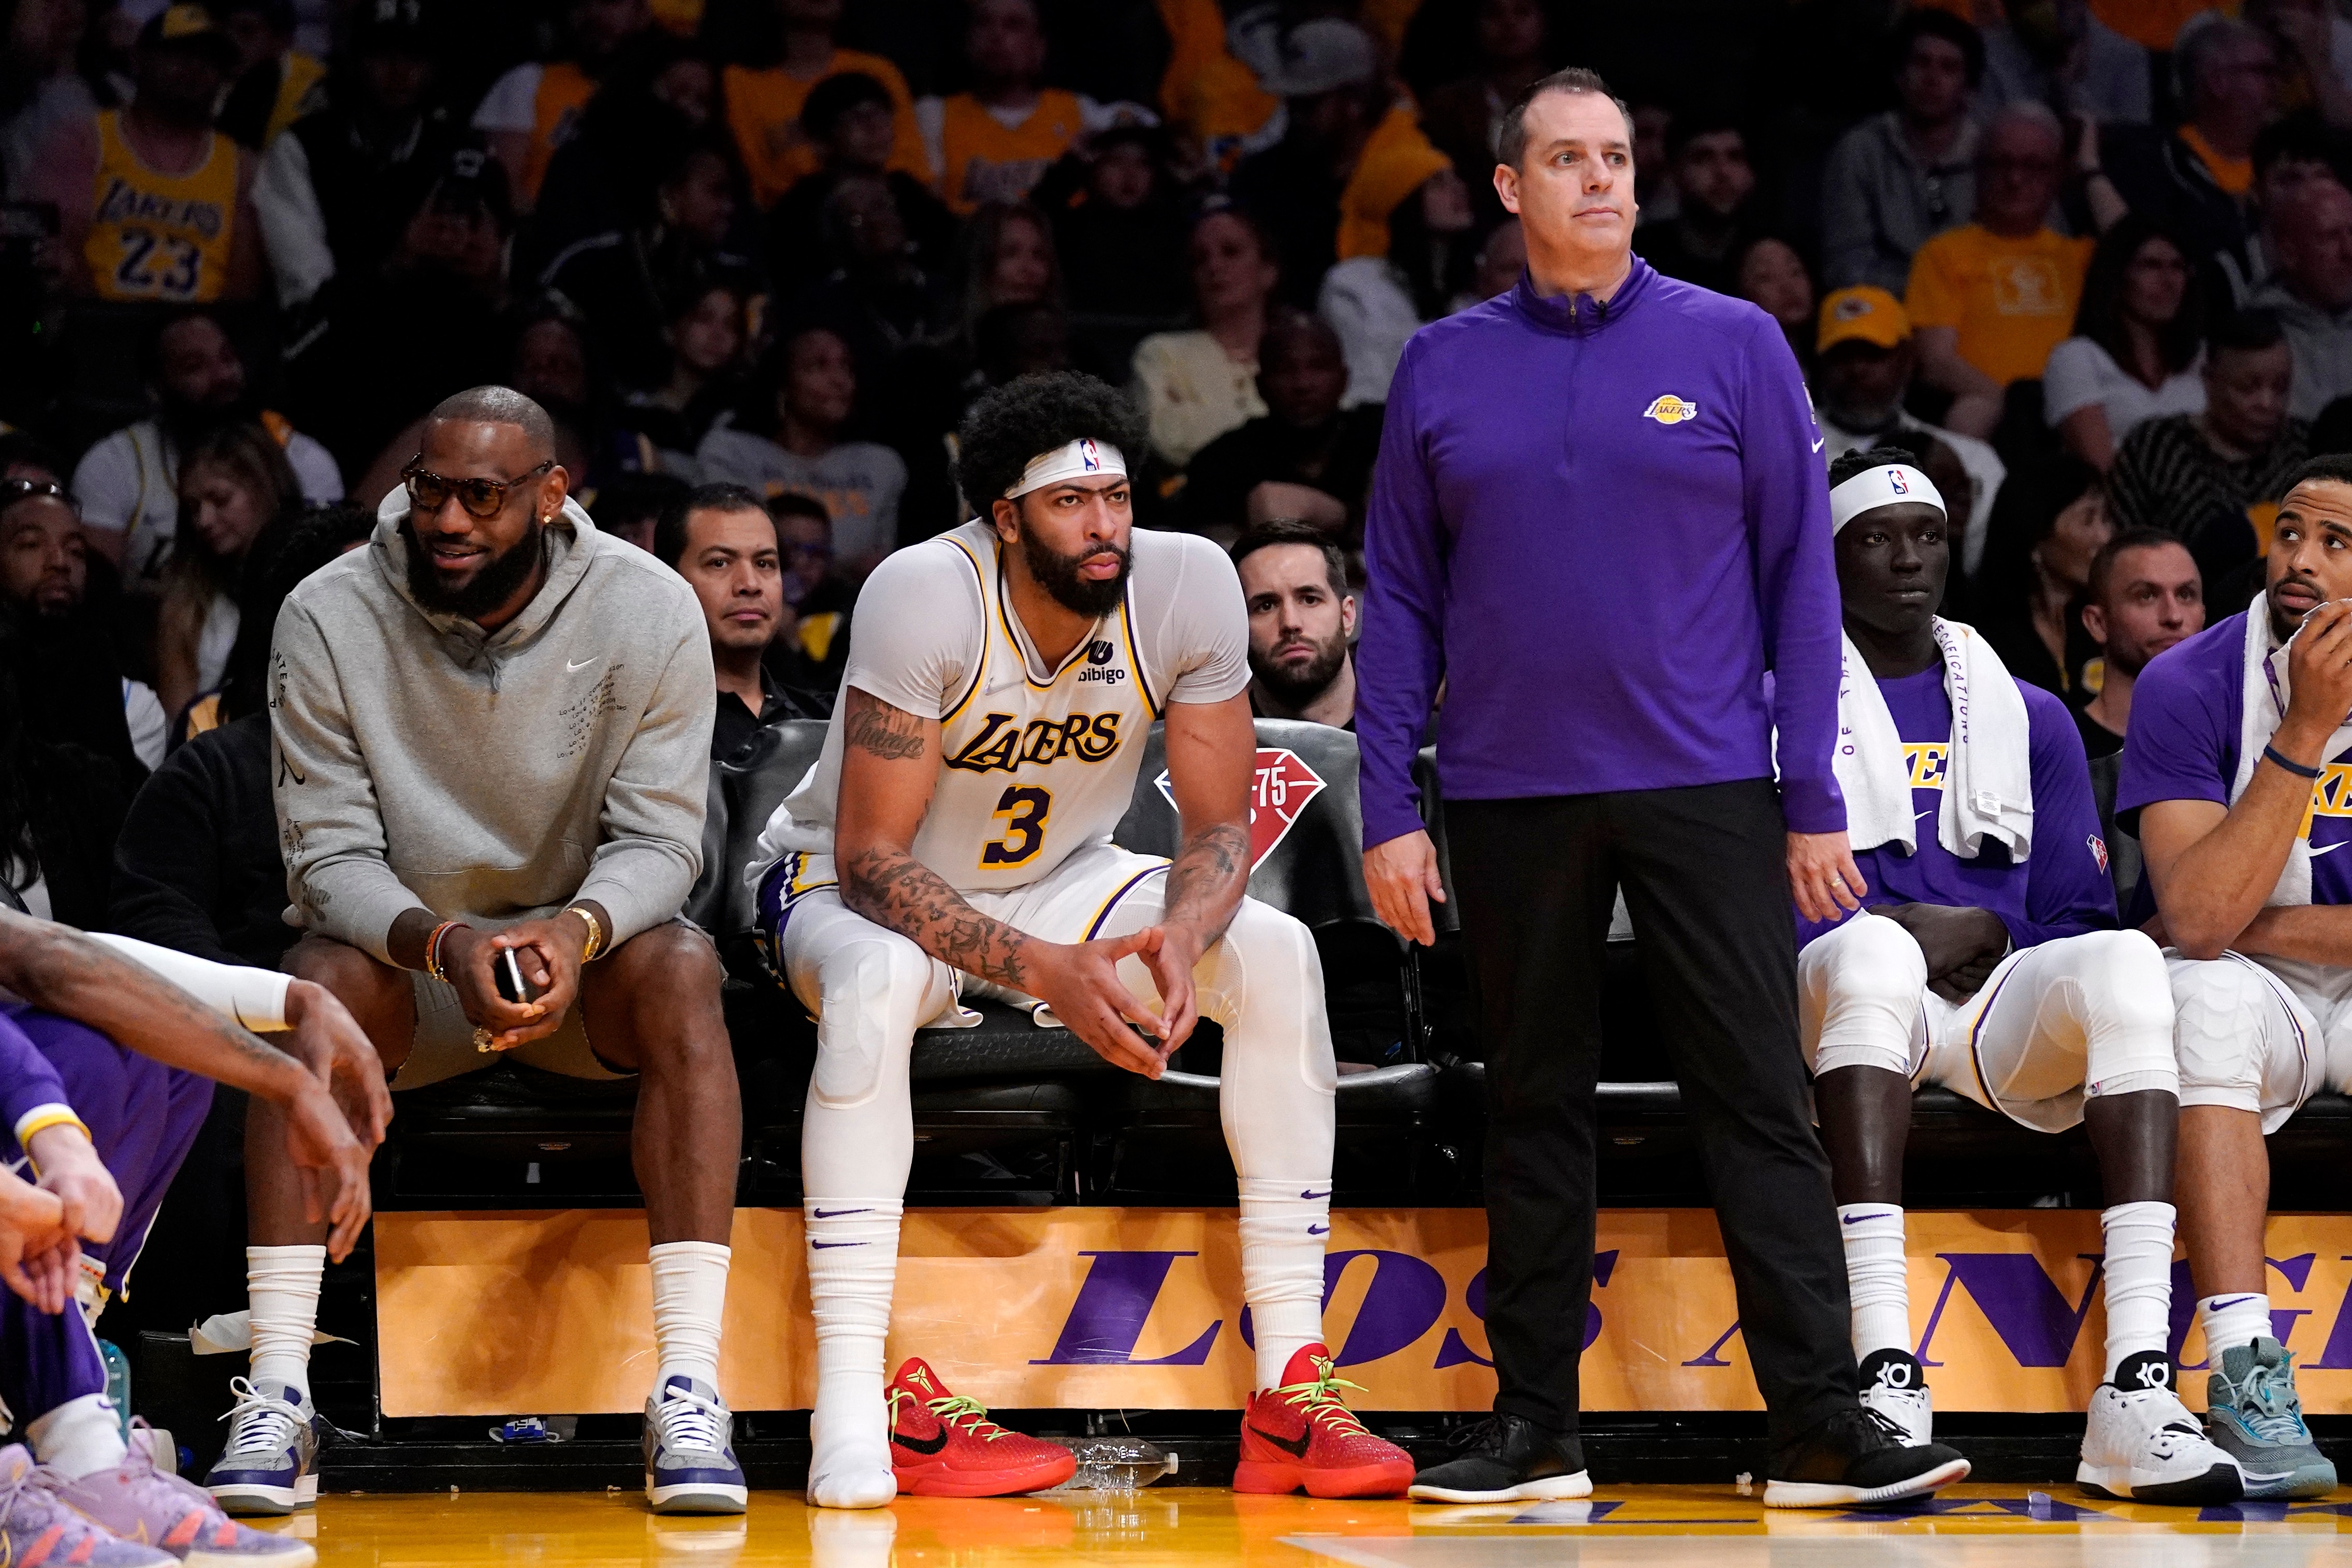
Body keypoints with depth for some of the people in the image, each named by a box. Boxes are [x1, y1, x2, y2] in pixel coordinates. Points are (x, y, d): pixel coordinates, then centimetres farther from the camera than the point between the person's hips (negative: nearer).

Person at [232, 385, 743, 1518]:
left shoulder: (648, 611, -12)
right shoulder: (330, 618, -12)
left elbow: (659, 838, -13)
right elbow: (329, 854, -13)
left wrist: (578, 929, -36)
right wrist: (445, 943, -34)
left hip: (583, 954, 0)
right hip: (406, 953, 0)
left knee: (680, 969, -32)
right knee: (319, 979, -32)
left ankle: (690, 1390, -36)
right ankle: (277, 1394, -34)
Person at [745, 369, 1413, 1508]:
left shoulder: (1188, 584, -19)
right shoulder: (927, 596, -30)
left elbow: (1221, 829, -11)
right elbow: (872, 857, -29)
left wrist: (1178, 940, -34)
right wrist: (1048, 973, -40)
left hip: (1055, 879, 5)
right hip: (847, 887, -4)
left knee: (1276, 955, -19)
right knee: (877, 983, -39)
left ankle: (1293, 1392, -19)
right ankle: (853, 1411, -40)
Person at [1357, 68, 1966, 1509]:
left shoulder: (1735, 347, 2)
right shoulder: (1443, 370, 7)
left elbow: (1800, 577, 2)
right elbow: (1401, 603, 8)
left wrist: (1815, 799, -3)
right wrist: (1390, 811, 1)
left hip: (1705, 789, -2)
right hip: (1510, 797, 2)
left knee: (1761, 1102, -6)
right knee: (1536, 1108, 7)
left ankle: (1820, 1429, -7)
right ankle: (1536, 1432, 13)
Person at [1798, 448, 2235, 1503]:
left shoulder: (2029, 718, 22)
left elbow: (2079, 916, 17)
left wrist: (1982, 931, -5)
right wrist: (1900, 934, -12)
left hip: (2002, 1003, 3)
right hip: (1841, 1008, -3)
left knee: (2124, 961, -30)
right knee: (1871, 945, -38)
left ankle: (2137, 1394, -41)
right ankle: (1885, 1378, -47)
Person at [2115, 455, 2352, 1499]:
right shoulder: (2189, 688, -12)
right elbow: (2196, 918, -24)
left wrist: (2256, 926, -14)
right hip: (2255, 1008, -2)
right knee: (2209, 996, -34)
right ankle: (2244, 1377, -39)